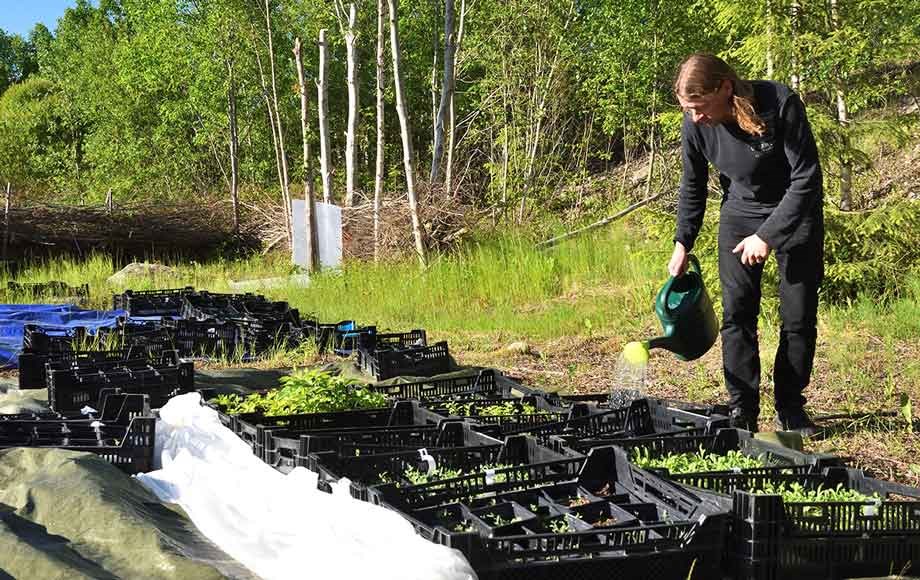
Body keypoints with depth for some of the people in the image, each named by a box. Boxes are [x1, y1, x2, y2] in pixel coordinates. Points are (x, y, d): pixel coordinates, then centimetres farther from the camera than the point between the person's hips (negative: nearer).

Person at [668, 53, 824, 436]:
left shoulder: (780, 104, -30)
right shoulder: (695, 126, -17)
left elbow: (807, 178, -25)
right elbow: (692, 188, 1)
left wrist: (768, 236, -26)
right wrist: (683, 243, -6)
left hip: (796, 215, -3)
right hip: (740, 215, 3)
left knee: (799, 316, 0)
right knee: (737, 313, -6)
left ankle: (790, 409, 13)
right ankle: (742, 411, 0)